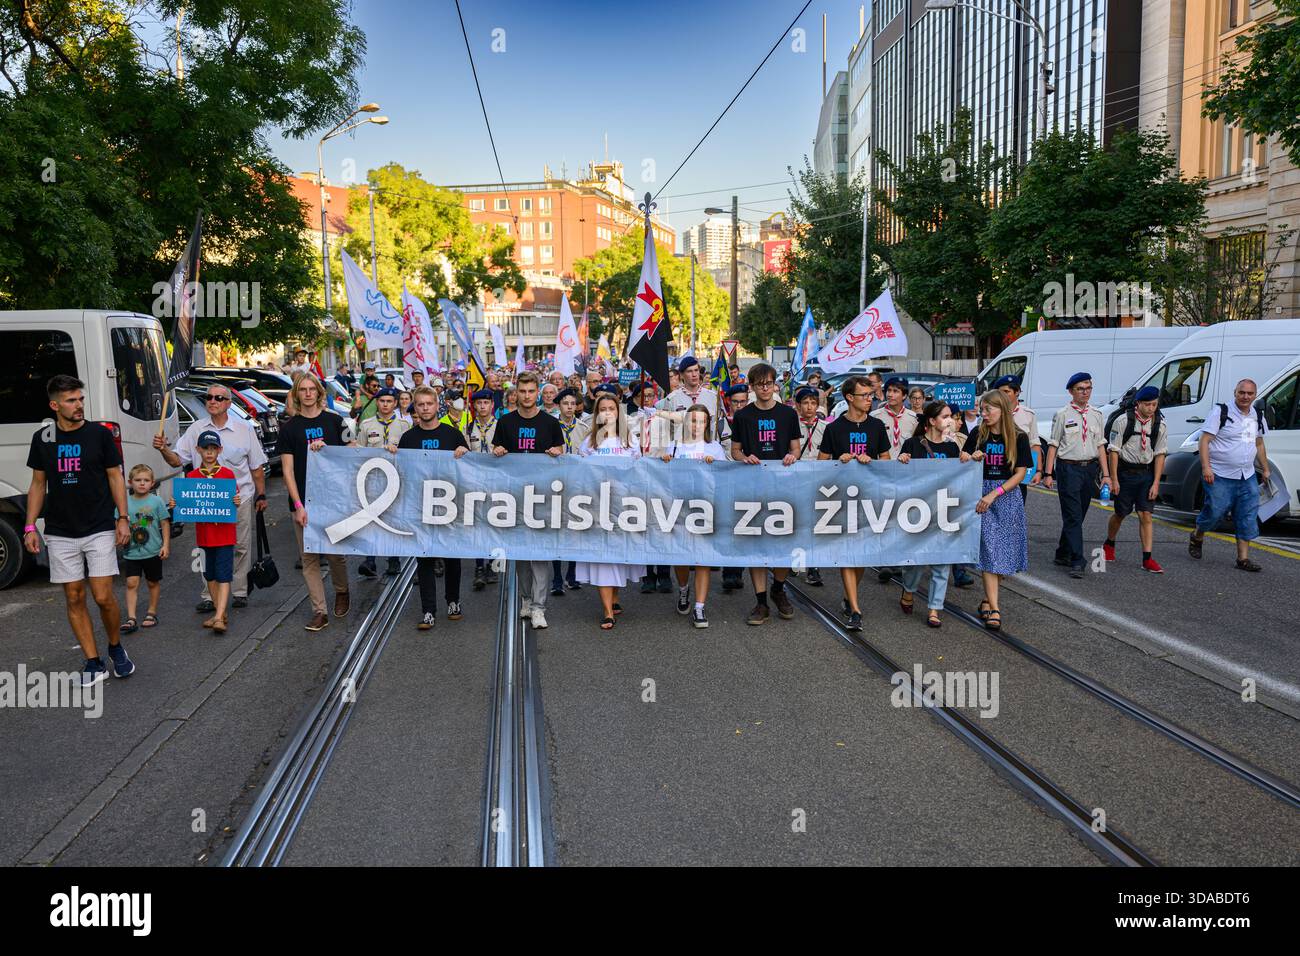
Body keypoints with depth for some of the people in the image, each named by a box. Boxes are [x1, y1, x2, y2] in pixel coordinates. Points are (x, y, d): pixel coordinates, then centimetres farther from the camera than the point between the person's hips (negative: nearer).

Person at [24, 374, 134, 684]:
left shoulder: (100, 434, -2)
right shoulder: (43, 438, 5)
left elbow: (115, 477, 3)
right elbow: (38, 484, 11)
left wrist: (123, 518, -5)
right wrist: (30, 526, 5)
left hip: (99, 530, -2)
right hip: (60, 534, 3)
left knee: (103, 597, -6)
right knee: (74, 598, 4)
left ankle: (116, 648, 19)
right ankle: (94, 663, 12)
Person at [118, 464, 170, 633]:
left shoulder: (156, 501, -4)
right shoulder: (125, 503, -1)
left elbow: (165, 524, 1)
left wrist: (165, 545, -5)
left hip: (153, 551, 0)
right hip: (131, 551, 1)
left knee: (153, 582, 12)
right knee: (131, 583, -6)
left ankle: (152, 613, 27)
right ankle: (131, 619, -6)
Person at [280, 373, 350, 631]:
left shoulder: (333, 421, 6)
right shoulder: (289, 428, 4)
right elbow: (287, 470, 0)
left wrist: (326, 448, -10)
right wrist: (298, 506, -9)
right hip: (303, 501, 0)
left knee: (335, 552, 3)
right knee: (309, 558, 1)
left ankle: (341, 591, 31)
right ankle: (319, 611, 7)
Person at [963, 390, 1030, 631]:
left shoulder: (1019, 438, -1)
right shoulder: (977, 435, 3)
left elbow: (1020, 474, -5)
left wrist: (994, 494, -14)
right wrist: (972, 459, -12)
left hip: (1007, 497, 1)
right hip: (982, 495, 0)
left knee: (1005, 551, 3)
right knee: (989, 549, -8)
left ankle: (987, 599, 21)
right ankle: (994, 609, -11)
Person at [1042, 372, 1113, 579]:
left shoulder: (1096, 415, 11)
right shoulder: (1063, 415, -3)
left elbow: (1100, 446, 12)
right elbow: (1053, 445, -3)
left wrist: (1106, 475, 8)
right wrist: (1048, 473, -9)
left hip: (1090, 468, 5)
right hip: (1068, 468, -5)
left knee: (1078, 515, 12)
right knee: (1073, 516, -8)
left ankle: (1063, 554, 26)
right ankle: (1076, 562, -9)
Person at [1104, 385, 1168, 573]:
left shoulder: (1159, 425, 0)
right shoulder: (1123, 421, -9)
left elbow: (1160, 454, 2)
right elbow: (1114, 451, -7)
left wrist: (1156, 483, -3)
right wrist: (1114, 479, -10)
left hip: (1147, 473, 2)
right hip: (1126, 472, -2)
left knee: (1146, 516, -3)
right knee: (1121, 514, 10)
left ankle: (1147, 559, -2)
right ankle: (1109, 544, 36)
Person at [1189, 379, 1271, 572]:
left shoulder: (1257, 416, 12)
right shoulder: (1220, 412, -9)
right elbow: (1204, 440, -13)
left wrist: (1265, 469, 25)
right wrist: (1206, 467, -22)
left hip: (1247, 477, 6)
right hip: (1220, 476, -6)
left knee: (1247, 519, 2)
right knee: (1215, 512, -2)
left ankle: (1243, 558, 7)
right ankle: (1196, 538, 27)